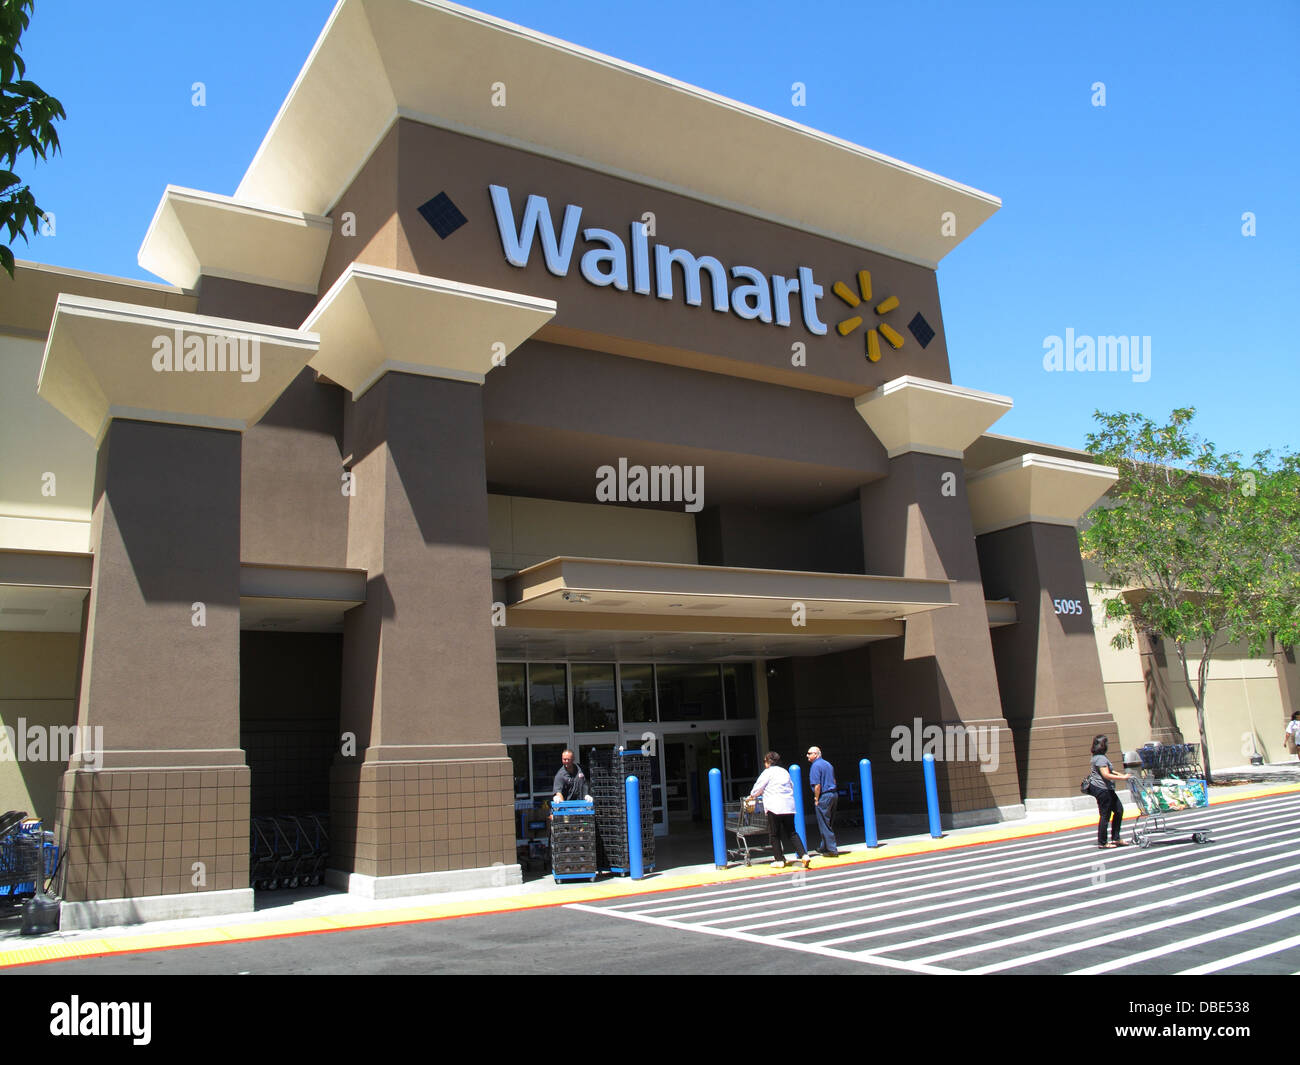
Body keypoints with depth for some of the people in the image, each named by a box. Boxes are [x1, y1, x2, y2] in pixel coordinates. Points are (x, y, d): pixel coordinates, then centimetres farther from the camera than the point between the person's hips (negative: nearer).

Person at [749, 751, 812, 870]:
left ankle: (779, 860, 4)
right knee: (792, 833, 9)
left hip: (775, 807, -6)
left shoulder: (768, 772, -1)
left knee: (774, 834, 4)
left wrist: (752, 796, 23)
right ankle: (804, 855, -5)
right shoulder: (785, 772, 17)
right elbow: (791, 787, 24)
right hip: (789, 806, 6)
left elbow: (758, 787, 5)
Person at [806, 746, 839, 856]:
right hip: (834, 794, 9)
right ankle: (824, 847, 25)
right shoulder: (828, 764, 15)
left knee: (824, 825, -1)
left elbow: (817, 785, -18)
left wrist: (816, 799, -10)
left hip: (824, 796, -9)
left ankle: (832, 850, -1)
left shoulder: (815, 766, -12)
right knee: (828, 824, 17)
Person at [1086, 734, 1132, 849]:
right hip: (1102, 789, -11)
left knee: (1119, 809, 14)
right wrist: (1122, 778, -21)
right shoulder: (1101, 758, -18)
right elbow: (1106, 775, -25)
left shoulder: (1100, 757, 15)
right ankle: (1102, 842, 4)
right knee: (1105, 815, -4)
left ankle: (1115, 838, 19)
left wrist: (1121, 774, 18)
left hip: (1107, 789, 11)